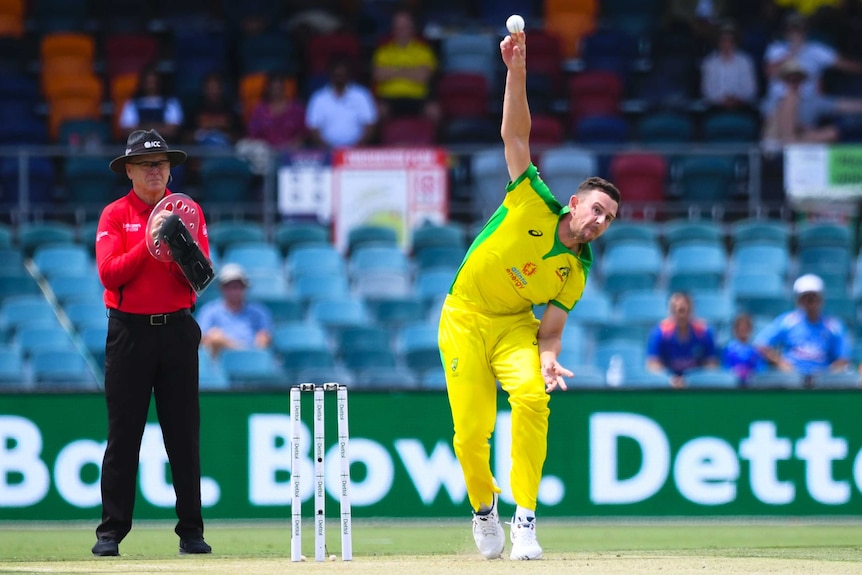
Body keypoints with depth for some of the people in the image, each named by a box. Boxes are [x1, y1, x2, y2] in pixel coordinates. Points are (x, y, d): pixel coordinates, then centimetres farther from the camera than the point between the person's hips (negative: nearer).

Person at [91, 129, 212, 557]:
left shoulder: (188, 212, 8)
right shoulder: (114, 215, 3)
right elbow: (109, 274, -10)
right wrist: (148, 242, -18)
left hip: (177, 330, 1)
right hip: (129, 332, -1)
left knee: (184, 433, 2)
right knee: (123, 433, -2)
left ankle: (191, 531, 6)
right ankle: (110, 532, 1)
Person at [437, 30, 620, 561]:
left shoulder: (575, 273, -5)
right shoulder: (534, 204, -12)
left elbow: (551, 328, -4)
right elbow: (515, 136, -18)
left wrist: (547, 359, -27)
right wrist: (517, 74, -30)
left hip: (515, 323, 2)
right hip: (465, 318, -2)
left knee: (531, 397, -28)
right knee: (471, 431, -10)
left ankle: (525, 518, -21)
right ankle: (484, 507, 23)